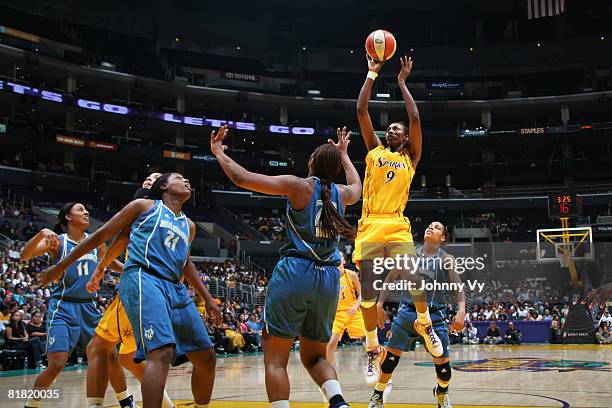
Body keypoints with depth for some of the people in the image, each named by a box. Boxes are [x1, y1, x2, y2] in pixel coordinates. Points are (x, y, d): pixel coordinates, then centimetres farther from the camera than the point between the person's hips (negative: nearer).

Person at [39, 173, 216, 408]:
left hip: (175, 287, 7)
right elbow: (102, 234, 11)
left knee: (207, 358, 4)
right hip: (143, 278, -7)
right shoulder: (145, 205, 11)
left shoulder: (189, 226, 25)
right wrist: (60, 266, 12)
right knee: (162, 352, -27)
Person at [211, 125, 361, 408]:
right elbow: (357, 187, 39)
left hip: (295, 272, -5)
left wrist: (218, 152, 10)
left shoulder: (299, 186, -3)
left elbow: (241, 177, -5)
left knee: (275, 360, 1)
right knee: (314, 357, 18)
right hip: (329, 278, 5)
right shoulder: (341, 193, 12)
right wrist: (344, 154, 50)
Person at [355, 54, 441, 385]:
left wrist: (402, 82, 11)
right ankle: (372, 351, 13)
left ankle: (424, 323, 16)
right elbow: (361, 111, 11)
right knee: (368, 292, -1)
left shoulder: (410, 158, 14)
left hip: (397, 228, -1)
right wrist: (371, 75, 14)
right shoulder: (374, 151, 16)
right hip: (370, 227, 1)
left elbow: (415, 118, 5)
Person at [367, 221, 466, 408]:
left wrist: (461, 311, -23)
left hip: (435, 315, -1)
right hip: (407, 311, 1)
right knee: (391, 355, -4)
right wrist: (380, 303, 6)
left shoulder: (446, 259, -1)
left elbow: (458, 287, -7)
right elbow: (390, 277, 12)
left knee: (442, 361, 1)